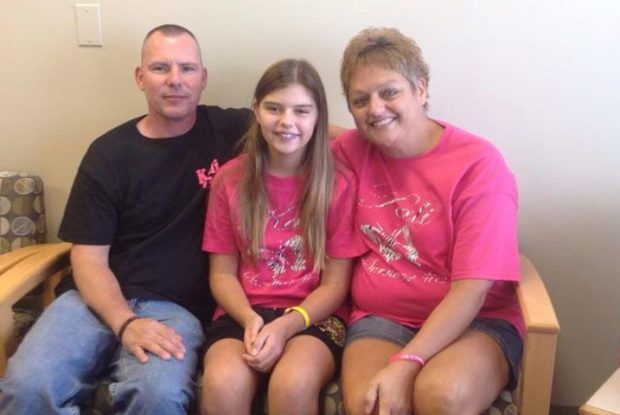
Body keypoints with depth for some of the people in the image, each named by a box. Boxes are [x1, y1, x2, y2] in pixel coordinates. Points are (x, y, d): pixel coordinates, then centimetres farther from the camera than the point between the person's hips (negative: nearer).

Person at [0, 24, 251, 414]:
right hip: (101, 298, 2)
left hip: (175, 306, -1)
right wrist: (125, 323, -16)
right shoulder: (109, 153, 5)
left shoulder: (229, 131, 4)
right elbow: (89, 257, 0)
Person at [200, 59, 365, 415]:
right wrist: (250, 319, -13)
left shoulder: (340, 184, -2)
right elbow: (222, 273, 6)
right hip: (244, 313, 1)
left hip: (313, 316, -1)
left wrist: (286, 326, -18)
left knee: (292, 385, -33)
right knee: (222, 385, -30)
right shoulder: (230, 180, 3)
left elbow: (335, 283, -2)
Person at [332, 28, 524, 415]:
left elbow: (471, 291, -16)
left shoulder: (478, 164, -11)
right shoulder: (350, 151, 3)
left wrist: (405, 364, -24)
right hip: (380, 318, 2)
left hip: (476, 321, -2)